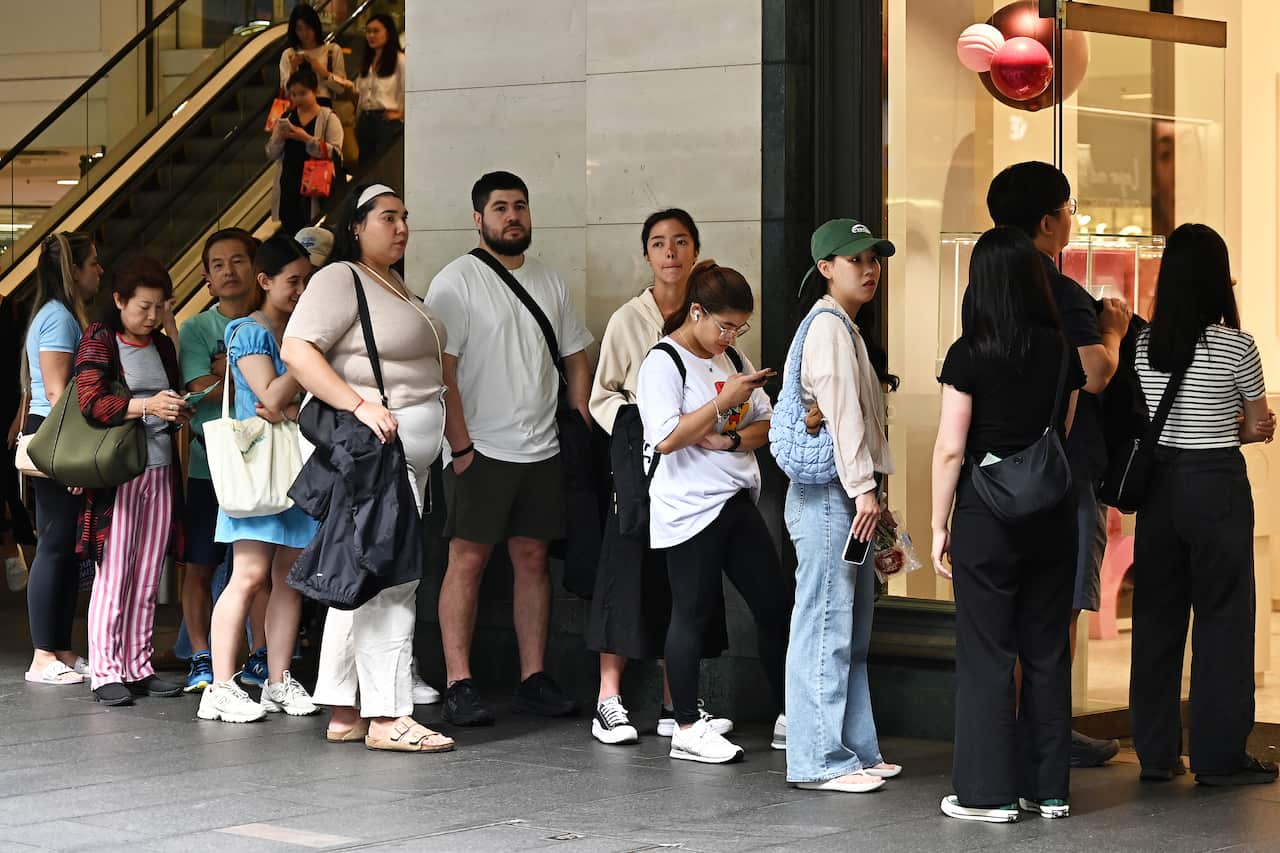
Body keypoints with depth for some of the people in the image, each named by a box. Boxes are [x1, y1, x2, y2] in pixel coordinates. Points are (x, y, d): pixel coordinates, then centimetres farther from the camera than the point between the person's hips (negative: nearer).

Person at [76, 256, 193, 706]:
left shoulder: (162, 345, 16)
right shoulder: (98, 341, -3)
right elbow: (91, 403, -14)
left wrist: (180, 412, 5)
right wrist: (147, 405, -26)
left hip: (161, 471, 6)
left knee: (147, 579, 6)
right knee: (113, 575, -5)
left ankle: (138, 666, 13)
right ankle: (105, 672, -1)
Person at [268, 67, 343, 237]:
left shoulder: (328, 118, -2)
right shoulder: (286, 118, 12)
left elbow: (335, 153, -13)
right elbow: (271, 154, 12)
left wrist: (307, 139, -21)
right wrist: (280, 137, -8)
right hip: (288, 188, 5)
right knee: (288, 231, 7)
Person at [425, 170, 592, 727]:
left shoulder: (549, 281, 13)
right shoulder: (456, 282, -5)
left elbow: (576, 358, 19)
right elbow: (441, 369, -10)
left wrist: (583, 427, 8)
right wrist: (460, 446, -15)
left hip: (542, 450, 5)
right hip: (480, 450, -5)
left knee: (533, 557, 7)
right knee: (467, 559, -6)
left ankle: (533, 680, 11)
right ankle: (459, 685, -4)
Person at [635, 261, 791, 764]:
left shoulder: (731, 360, 13)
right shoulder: (664, 363, -10)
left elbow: (766, 426, 14)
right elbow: (666, 439, -21)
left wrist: (732, 439, -7)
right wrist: (724, 403, -21)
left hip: (737, 504, 8)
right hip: (691, 509, -8)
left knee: (775, 606, 8)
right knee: (692, 614, -2)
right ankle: (687, 730, 6)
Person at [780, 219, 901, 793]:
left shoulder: (844, 327, 21)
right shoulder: (828, 326, -11)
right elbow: (841, 410, -19)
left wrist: (869, 489, 22)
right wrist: (863, 487, -23)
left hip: (846, 496, 11)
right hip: (828, 494, -11)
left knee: (852, 634, 14)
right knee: (826, 628, -9)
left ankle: (854, 750, 20)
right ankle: (819, 761, -7)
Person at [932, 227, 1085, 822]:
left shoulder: (969, 355, -10)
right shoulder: (1063, 351, 3)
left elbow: (950, 449, -10)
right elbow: (1065, 434, 10)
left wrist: (940, 526, -3)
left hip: (987, 512, -4)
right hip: (1052, 513, 4)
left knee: (987, 654, 3)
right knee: (1048, 651, 11)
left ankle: (990, 792, 5)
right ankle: (1049, 788, 16)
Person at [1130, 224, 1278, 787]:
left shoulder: (1142, 344, 1)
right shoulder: (1234, 346, -12)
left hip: (1158, 482, 5)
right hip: (1216, 487, -5)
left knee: (1156, 616, 10)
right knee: (1222, 619, 3)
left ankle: (1155, 752, 15)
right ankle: (1219, 756, 6)